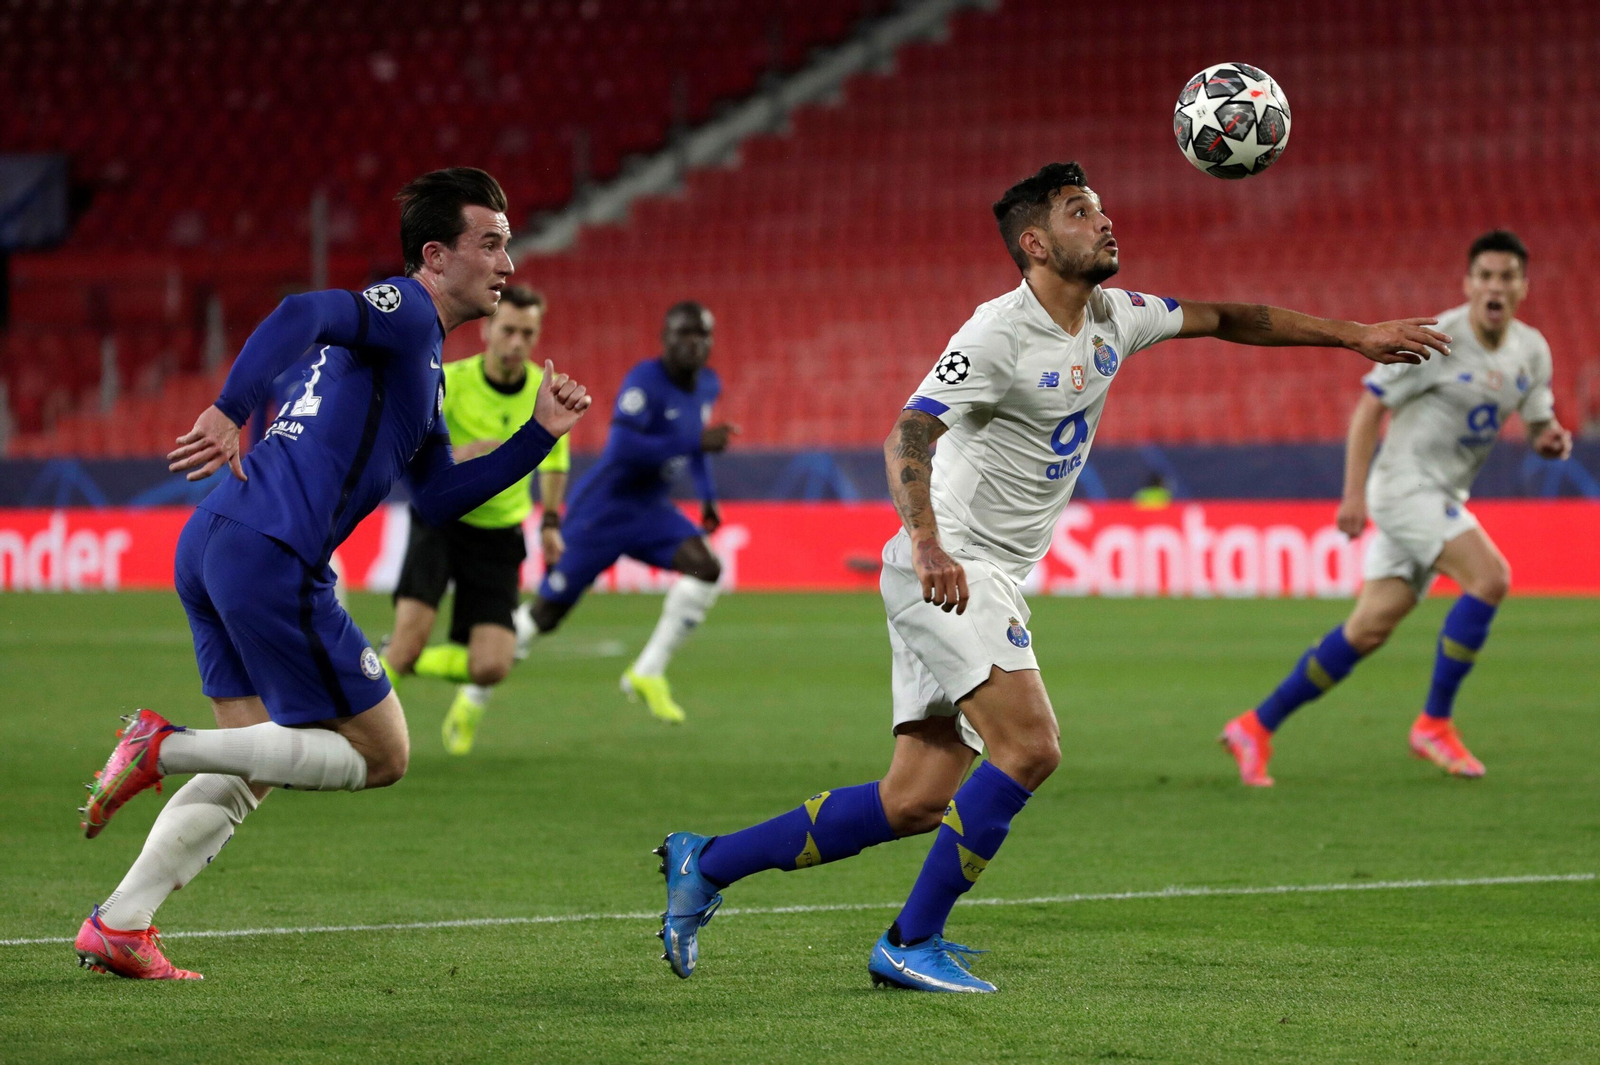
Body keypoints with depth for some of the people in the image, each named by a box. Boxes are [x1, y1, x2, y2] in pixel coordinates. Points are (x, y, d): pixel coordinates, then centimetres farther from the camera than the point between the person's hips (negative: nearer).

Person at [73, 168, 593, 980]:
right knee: (382, 755, 0)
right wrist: (229, 412, -36)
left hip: (211, 549, 10)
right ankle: (167, 748, -9)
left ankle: (117, 925, 10)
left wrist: (540, 434, 24)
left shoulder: (418, 356, 27)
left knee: (250, 771, 16)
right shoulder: (405, 310, -4)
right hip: (270, 560, -10)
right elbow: (302, 316, -24)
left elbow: (438, 497, 29)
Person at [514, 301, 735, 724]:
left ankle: (647, 674, -10)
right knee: (545, 614, 0)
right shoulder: (646, 380, -22)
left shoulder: (707, 386, 4)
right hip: (601, 510, -7)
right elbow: (622, 448, -33)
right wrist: (696, 443, -33)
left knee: (706, 568, -19)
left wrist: (707, 495, 16)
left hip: (649, 512, 7)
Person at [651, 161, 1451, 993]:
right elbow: (907, 436, -26)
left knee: (915, 801, 4)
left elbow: (1226, 320, 21)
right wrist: (927, 542, -41)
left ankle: (707, 862, 12)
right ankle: (910, 945, -11)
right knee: (1029, 748, -20)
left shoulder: (1113, 318, 9)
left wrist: (1355, 336, 20)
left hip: (997, 582, 9)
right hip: (947, 571, -9)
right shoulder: (999, 333, -17)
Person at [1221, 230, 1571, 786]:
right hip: (1406, 485, -7)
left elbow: (1539, 424, 16)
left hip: (1443, 499, 7)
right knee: (1490, 577, -23)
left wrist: (1551, 438, -10)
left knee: (1369, 629, 4)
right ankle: (1434, 723, -13)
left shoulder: (1532, 350, 6)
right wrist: (1355, 493, -18)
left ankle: (1256, 726, 12)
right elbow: (1369, 406, -12)